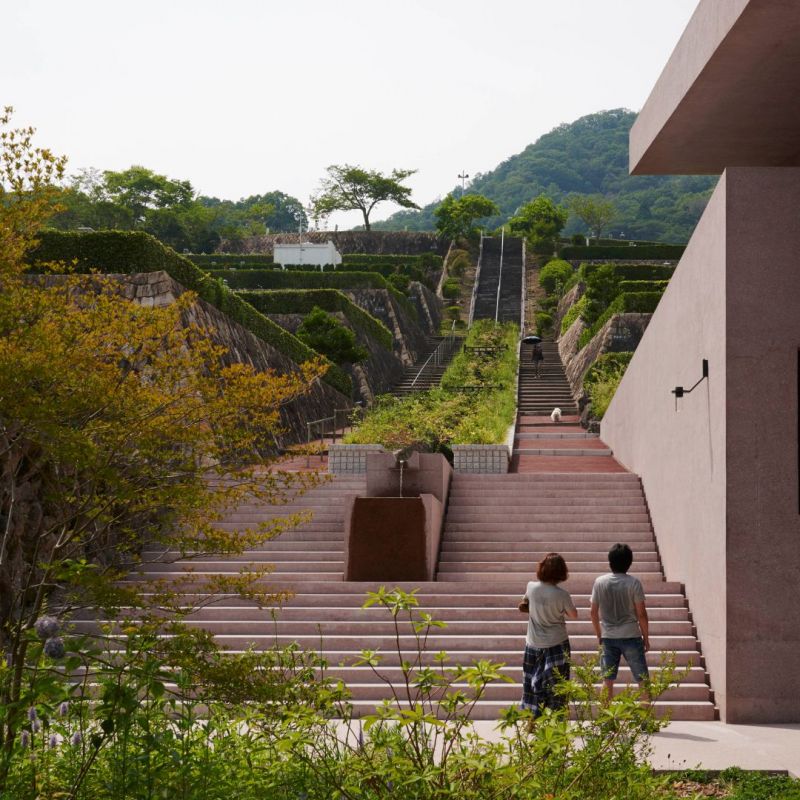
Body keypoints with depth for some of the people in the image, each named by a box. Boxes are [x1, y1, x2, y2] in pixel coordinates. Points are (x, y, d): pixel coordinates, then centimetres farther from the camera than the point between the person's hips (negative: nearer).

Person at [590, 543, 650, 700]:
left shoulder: (600, 582, -3)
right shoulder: (633, 583, -11)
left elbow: (593, 611, 3)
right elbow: (641, 613, -9)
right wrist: (646, 638, 3)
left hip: (608, 638, 3)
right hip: (631, 636, -2)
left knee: (607, 680, 11)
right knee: (643, 679, 8)